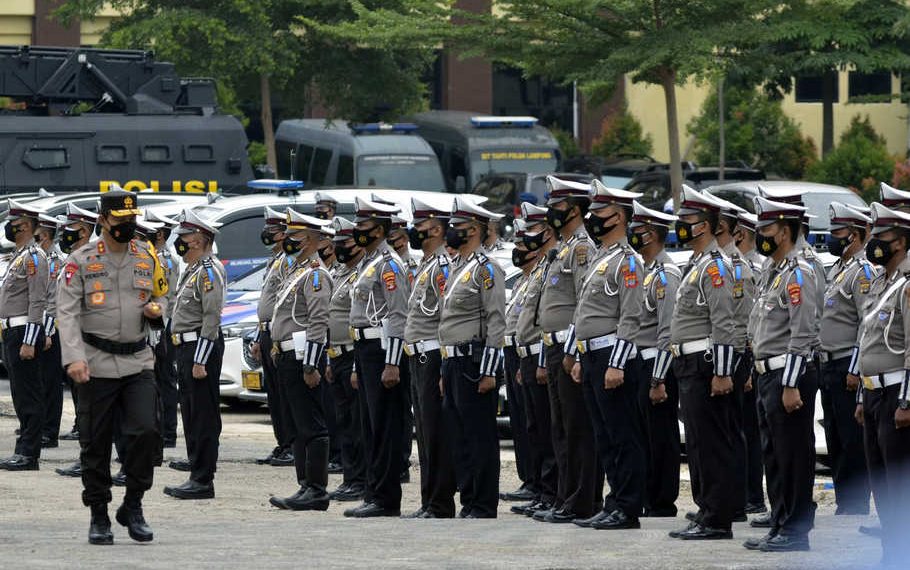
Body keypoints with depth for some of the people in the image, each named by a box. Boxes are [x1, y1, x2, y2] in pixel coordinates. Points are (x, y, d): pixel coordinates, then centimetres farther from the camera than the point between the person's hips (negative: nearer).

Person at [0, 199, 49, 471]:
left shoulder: (34, 257, -12)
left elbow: (37, 302, -18)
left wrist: (28, 342, -23)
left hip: (23, 333, -10)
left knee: (29, 395, -8)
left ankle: (29, 455, -8)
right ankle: (23, 451, 15)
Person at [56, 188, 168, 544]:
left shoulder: (147, 258, 9)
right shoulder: (81, 261, -3)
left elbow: (161, 296, 23)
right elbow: (66, 312, -8)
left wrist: (156, 310, -2)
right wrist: (74, 357, -20)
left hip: (139, 363, 2)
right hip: (97, 365, -2)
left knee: (146, 431, -13)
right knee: (95, 444, 3)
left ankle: (133, 506, 3)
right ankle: (99, 518, 15)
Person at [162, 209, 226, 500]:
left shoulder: (208, 271, -14)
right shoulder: (192, 270, 17)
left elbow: (212, 318, -20)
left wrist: (201, 361, -22)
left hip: (201, 346, -11)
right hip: (186, 348, 11)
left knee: (204, 417, -7)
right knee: (191, 415, 13)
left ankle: (203, 481, -6)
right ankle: (196, 476, 19)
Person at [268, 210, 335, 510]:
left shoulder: (315, 274, -13)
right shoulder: (297, 271, 19)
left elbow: (319, 323, -20)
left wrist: (310, 367, -24)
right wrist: (279, 356, 22)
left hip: (302, 359, -11)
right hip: (289, 359, 11)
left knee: (311, 427, -9)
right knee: (298, 427, 13)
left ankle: (317, 491, -10)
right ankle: (306, 488, 17)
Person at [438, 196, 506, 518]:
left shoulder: (486, 269, -10)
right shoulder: (457, 269, 18)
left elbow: (496, 323, -16)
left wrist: (488, 372, -20)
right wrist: (446, 372, 21)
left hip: (474, 365, -9)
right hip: (453, 363, 9)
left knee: (481, 437, -6)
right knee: (461, 437, 10)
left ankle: (483, 509, -4)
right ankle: (468, 504, 15)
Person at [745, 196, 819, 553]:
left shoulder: (797, 273, -14)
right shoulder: (774, 273, 17)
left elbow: (802, 335, -20)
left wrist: (791, 386, -22)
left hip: (789, 376, -10)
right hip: (768, 376, 10)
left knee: (793, 457, -5)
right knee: (774, 456, 13)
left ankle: (796, 531, -2)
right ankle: (780, 526, 18)